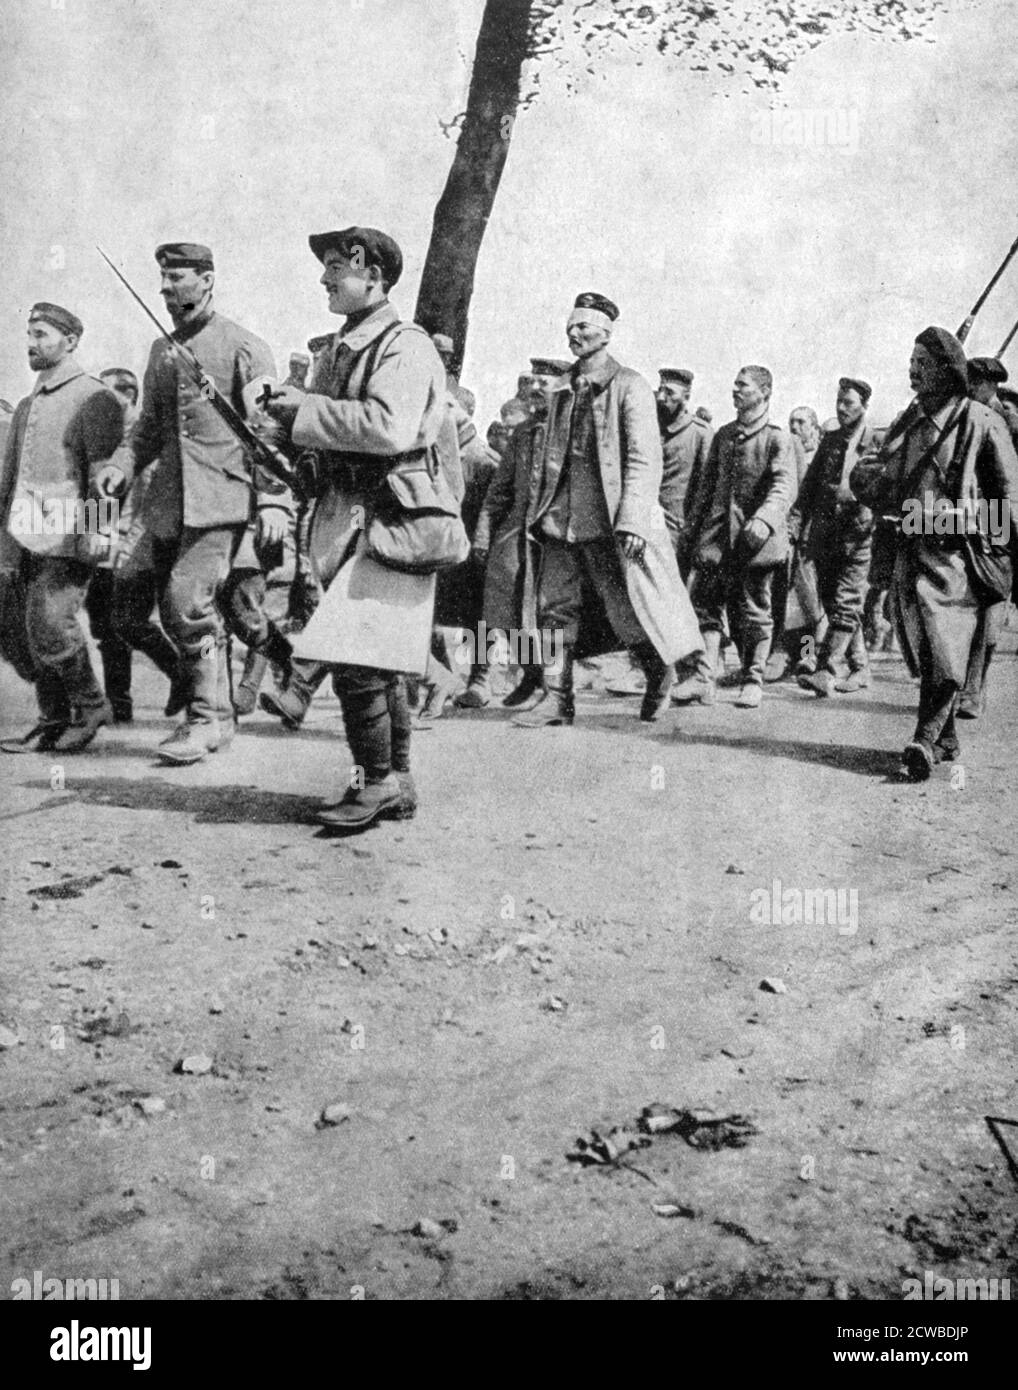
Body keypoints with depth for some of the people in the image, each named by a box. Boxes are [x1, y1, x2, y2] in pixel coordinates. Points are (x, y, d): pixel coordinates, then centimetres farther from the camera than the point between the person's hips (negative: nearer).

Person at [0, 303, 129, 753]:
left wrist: (105, 479, -34)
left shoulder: (94, 399, -1)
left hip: (67, 536, -8)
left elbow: (112, 458, -13)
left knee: (49, 624, -15)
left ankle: (90, 707, 7)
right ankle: (53, 720, 16)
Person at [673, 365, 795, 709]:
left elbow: (784, 486, -14)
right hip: (717, 535, 5)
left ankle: (753, 680, 13)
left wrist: (764, 518, -30)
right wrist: (700, 526, 15)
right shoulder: (723, 435, 16)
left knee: (753, 610, 2)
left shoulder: (777, 438, -2)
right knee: (706, 604, -4)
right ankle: (704, 678, -4)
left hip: (755, 539, -5)